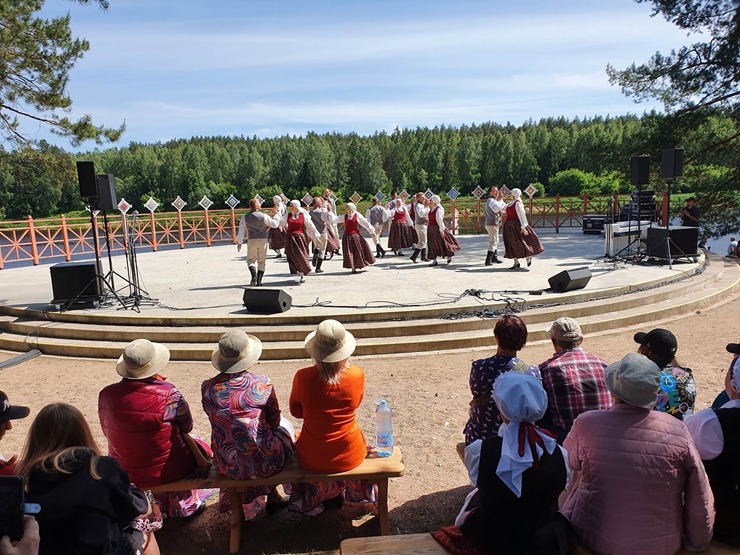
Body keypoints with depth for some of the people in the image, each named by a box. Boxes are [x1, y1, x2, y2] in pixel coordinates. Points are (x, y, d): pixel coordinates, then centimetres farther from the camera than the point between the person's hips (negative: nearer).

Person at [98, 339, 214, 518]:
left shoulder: (106, 394, -13)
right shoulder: (169, 395, -25)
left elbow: (108, 432, 4)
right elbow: (187, 427, -8)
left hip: (123, 471, 5)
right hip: (165, 471, -4)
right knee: (200, 447, 24)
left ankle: (163, 504, 45)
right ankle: (186, 504, 39)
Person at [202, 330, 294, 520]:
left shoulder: (208, 387, -10)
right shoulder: (263, 384, -17)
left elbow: (217, 422, 6)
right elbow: (274, 422, -1)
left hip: (227, 467, 3)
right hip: (264, 464, -3)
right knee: (285, 426, 27)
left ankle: (273, 496, 47)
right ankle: (272, 494, 42)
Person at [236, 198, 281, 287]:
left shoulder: (245, 217, -2)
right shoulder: (263, 216, -9)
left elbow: (241, 230, 1)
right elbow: (275, 224, -5)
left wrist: (239, 242, 8)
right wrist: (276, 215, 9)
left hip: (251, 240, 1)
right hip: (263, 240, -1)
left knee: (251, 260, 11)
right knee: (262, 261, 9)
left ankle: (254, 273, -17)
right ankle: (259, 280, 5)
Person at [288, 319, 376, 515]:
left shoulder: (302, 377, -20)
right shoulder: (357, 375, -18)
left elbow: (295, 411, -1)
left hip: (311, 460, 0)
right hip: (350, 458, 0)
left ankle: (314, 498, 40)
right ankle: (336, 494, 44)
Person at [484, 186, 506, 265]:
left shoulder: (494, 201, 18)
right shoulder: (491, 200, -15)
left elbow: (505, 208, 17)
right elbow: (497, 208, -35)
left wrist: (501, 200, 5)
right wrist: (500, 199, -25)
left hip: (494, 224, 11)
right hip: (492, 224, -11)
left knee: (496, 241, 20)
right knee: (493, 242, -10)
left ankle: (494, 258, 29)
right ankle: (488, 261, -11)